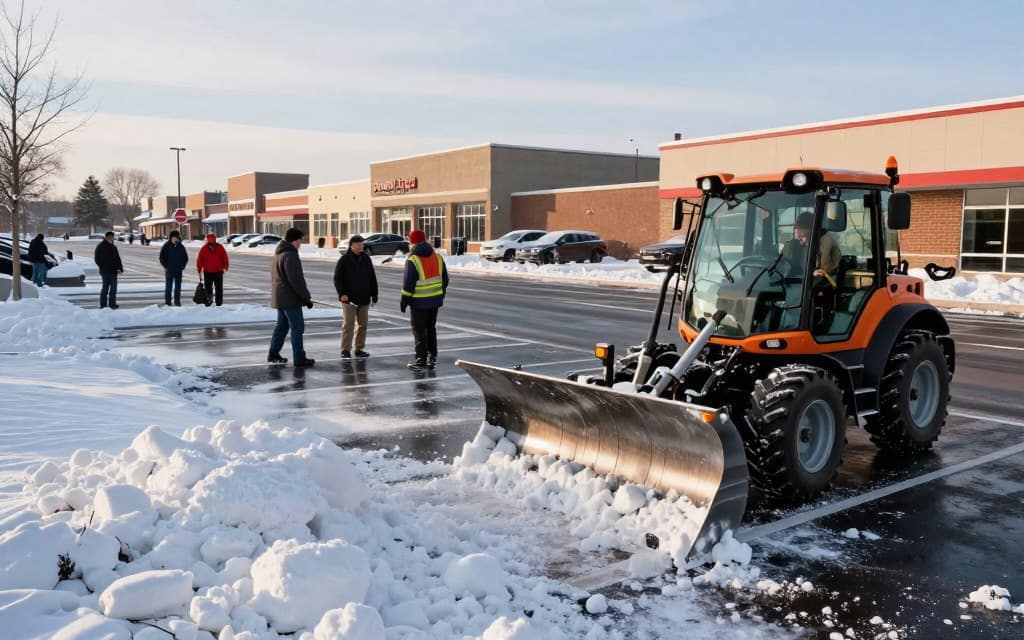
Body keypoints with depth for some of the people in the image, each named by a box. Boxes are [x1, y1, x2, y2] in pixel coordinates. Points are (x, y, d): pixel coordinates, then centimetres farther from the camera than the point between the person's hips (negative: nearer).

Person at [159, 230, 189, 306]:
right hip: (169, 270, -3)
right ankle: (167, 302, 4)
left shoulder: (181, 247, 4)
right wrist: (165, 266, -5)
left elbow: (185, 258, 14)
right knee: (168, 287, 0)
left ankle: (177, 301, 16)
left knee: (178, 287, 8)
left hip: (178, 271, 3)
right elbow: (162, 257, 0)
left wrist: (182, 266, 5)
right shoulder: (166, 246, -4)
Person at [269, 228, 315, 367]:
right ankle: (299, 358, -2)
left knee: (282, 325, 18)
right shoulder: (290, 256, -19)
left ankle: (273, 354, 24)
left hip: (279, 297, 10)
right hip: (290, 298, -10)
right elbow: (296, 280, -23)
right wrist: (306, 298, -17)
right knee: (297, 327, -4)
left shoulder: (278, 253, 14)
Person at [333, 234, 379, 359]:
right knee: (348, 324, -5)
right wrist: (342, 293, -18)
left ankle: (359, 348, 18)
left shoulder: (366, 258, 10)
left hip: (364, 298, 5)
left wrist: (374, 295, 10)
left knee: (362, 324, 9)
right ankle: (345, 350, 0)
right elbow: (337, 278, -6)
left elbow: (372, 278, 14)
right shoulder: (344, 260, -4)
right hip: (349, 299, -5)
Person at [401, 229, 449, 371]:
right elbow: (444, 279, 10)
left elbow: (408, 283, -16)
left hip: (419, 302, -6)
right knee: (431, 328, 16)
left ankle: (421, 360, 2)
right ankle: (432, 358, 19)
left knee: (419, 330, 2)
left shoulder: (413, 260, -14)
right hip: (435, 300, 6)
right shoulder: (437, 256, 5)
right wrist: (442, 294, 21)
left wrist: (404, 300, -7)